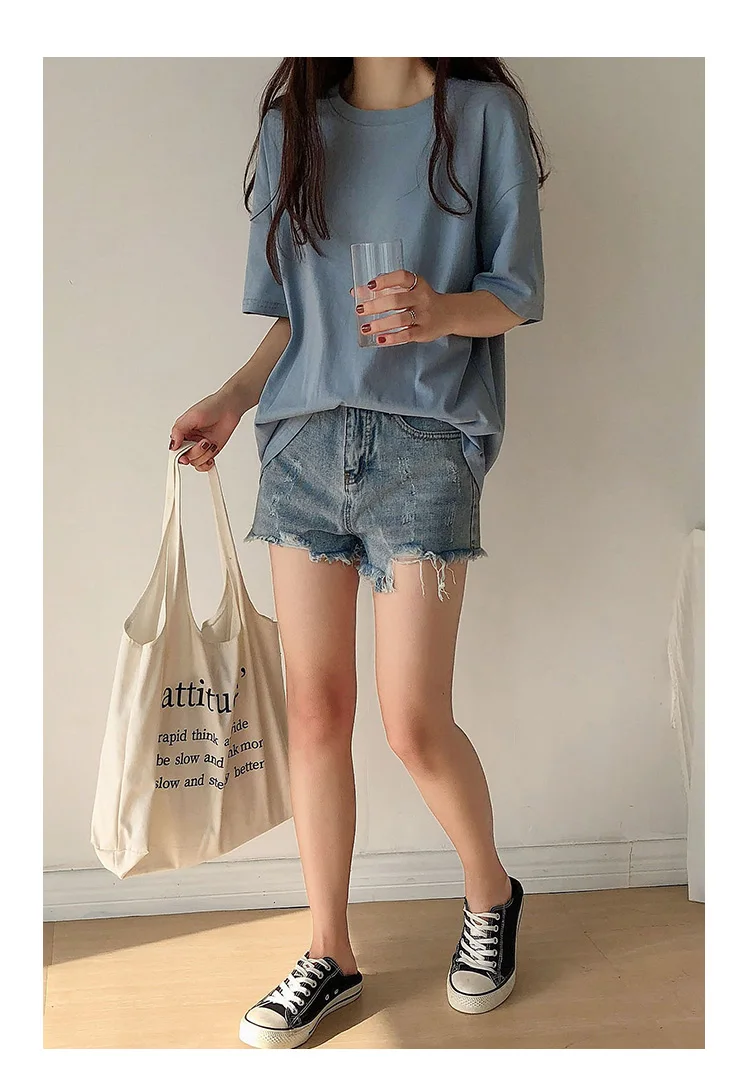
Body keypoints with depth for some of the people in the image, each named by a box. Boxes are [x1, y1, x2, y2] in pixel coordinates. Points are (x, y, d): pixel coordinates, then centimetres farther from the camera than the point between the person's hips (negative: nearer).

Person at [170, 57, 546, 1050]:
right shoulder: (294, 123, 17)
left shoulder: (483, 111, 6)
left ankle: (491, 895, 25)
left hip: (425, 439, -4)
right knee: (314, 706, 4)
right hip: (304, 437, 4)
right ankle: (330, 955, 20)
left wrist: (438, 313, -19)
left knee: (415, 724, -5)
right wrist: (234, 397, 3)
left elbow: (517, 292, 1)